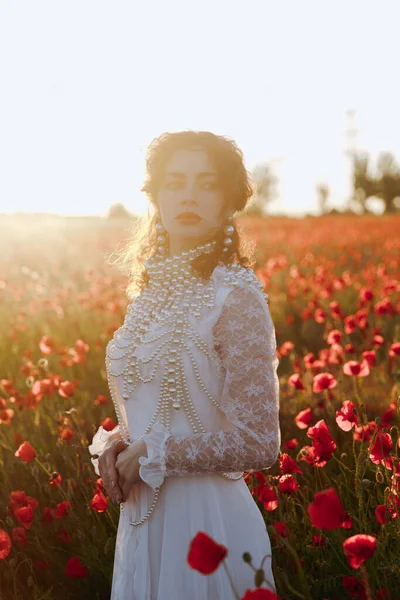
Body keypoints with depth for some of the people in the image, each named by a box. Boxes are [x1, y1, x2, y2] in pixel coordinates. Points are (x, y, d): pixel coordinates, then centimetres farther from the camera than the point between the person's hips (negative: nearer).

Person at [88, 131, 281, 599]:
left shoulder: (236, 296, -16)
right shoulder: (148, 290, 4)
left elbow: (258, 446, -18)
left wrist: (148, 455, -14)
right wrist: (112, 444, -3)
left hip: (207, 516, -6)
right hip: (142, 515, 7)